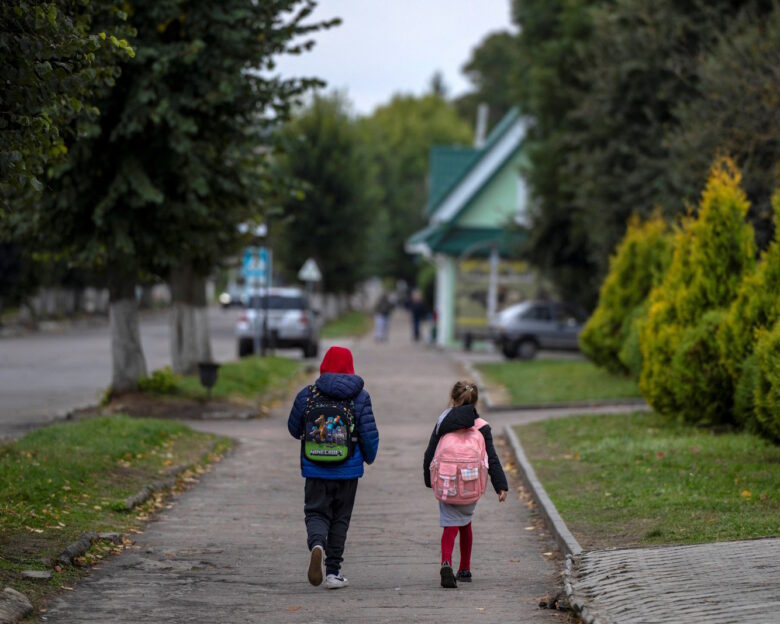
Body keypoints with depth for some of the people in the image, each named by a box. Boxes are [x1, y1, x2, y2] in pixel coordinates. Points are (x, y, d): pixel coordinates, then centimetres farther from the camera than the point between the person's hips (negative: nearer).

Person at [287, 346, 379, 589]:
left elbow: (294, 429, 8)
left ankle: (316, 543, -27)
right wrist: (369, 457, 15)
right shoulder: (359, 397, -5)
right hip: (348, 470, 0)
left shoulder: (307, 395, -2)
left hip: (315, 470, 0)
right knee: (340, 518, 12)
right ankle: (333, 572, 12)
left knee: (316, 513, 7)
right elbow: (369, 433, -5)